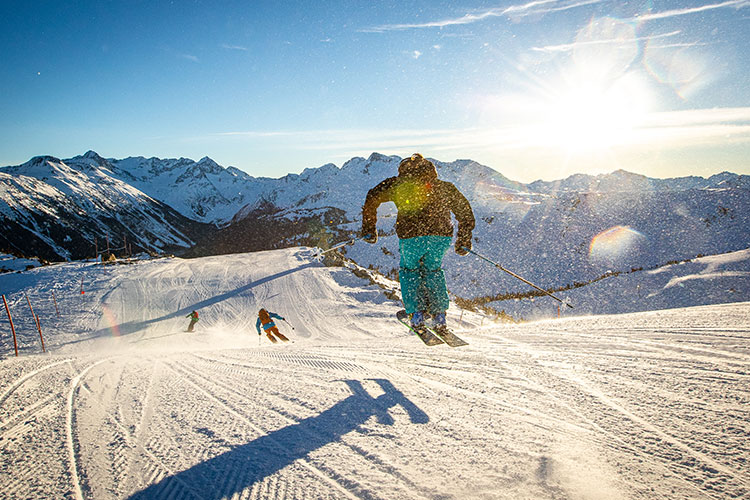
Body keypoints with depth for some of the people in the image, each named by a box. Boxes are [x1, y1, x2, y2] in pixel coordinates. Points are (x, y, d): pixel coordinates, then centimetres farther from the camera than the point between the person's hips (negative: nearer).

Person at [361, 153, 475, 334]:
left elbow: (372, 197, 12)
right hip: (442, 235, 3)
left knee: (409, 269, 25)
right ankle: (439, 314, 19)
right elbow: (465, 210, 28)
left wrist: (369, 229, 16)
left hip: (411, 236, -2)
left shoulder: (397, 183, 21)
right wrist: (464, 241, 34)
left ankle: (417, 314, 13)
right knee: (433, 270, 29)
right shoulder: (444, 187, 28)